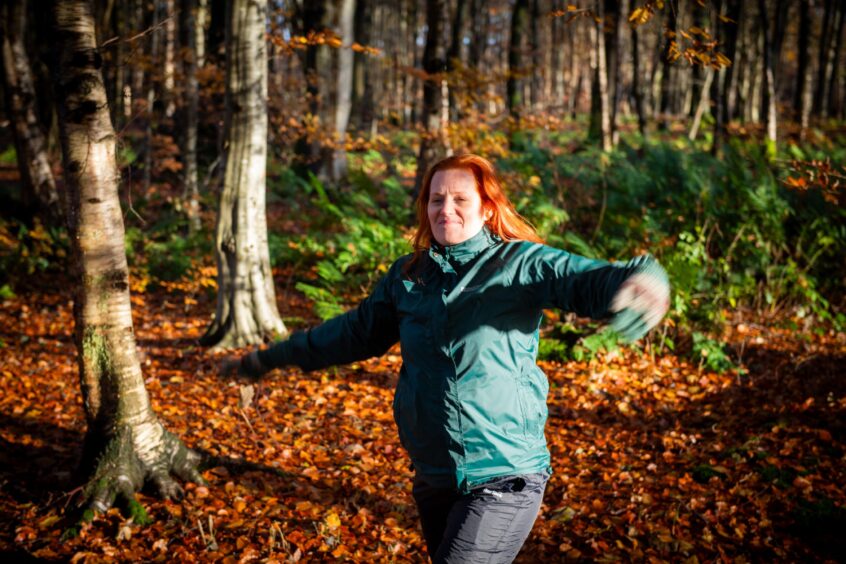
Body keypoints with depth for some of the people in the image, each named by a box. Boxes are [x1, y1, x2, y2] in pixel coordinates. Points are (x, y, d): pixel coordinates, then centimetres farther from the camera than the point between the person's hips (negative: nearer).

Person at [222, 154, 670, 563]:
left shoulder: (522, 264, -7)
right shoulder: (407, 276, 8)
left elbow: (591, 280, -22)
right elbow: (357, 331, 21)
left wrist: (641, 278, -45)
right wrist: (279, 356, 27)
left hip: (504, 477, -5)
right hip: (434, 478, 6)